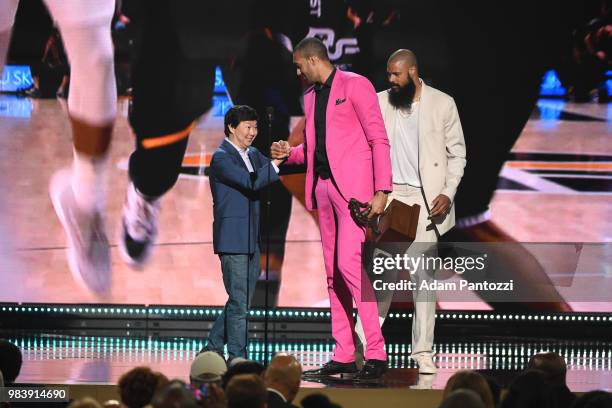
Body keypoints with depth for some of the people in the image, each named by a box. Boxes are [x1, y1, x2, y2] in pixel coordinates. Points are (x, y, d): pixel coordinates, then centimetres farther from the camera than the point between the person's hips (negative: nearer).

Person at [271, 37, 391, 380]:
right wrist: (291, 153, 8)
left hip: (353, 186, -8)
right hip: (323, 185, 8)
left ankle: (376, 354, -17)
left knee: (349, 263, -18)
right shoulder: (311, 96, 19)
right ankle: (344, 356, 8)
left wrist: (381, 190, -15)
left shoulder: (355, 85, -4)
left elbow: (378, 139, -8)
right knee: (333, 272, 6)